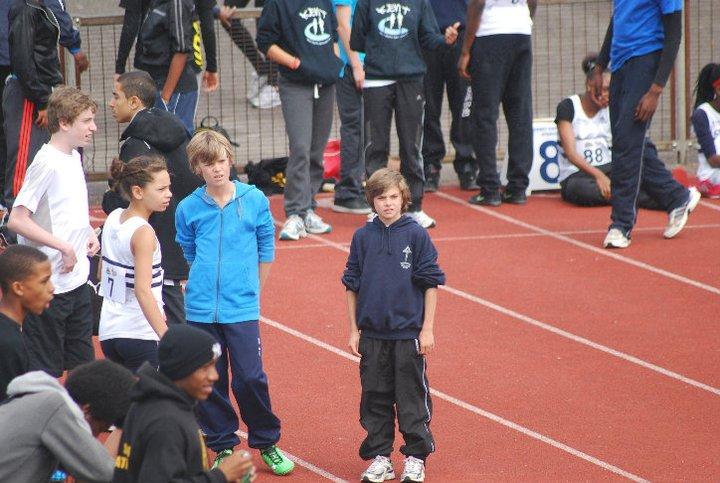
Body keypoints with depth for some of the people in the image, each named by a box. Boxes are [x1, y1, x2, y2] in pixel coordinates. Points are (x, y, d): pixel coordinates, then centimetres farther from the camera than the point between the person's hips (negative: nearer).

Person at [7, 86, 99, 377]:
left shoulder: (74, 156, 10)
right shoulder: (47, 163, -18)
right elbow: (16, 220, -22)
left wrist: (88, 233, 6)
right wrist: (64, 246, -22)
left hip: (78, 281, 9)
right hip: (50, 286, -9)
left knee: (82, 365, 15)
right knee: (44, 373, -1)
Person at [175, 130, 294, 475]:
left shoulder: (255, 200, 1)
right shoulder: (188, 208, 3)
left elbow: (266, 251, 9)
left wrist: (251, 293, 10)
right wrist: (203, 288, 12)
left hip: (242, 308, -2)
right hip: (201, 310, 2)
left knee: (250, 378, -7)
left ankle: (266, 443, 11)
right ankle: (223, 446, 20)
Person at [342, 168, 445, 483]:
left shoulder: (416, 235, -4)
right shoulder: (363, 238, 3)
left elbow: (431, 283, -2)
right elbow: (352, 286, 8)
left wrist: (427, 328, -5)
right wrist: (353, 330, 6)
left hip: (408, 332, -3)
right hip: (372, 333, 3)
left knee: (412, 397, 3)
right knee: (375, 398, 8)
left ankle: (415, 458, 13)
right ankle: (379, 458, 18)